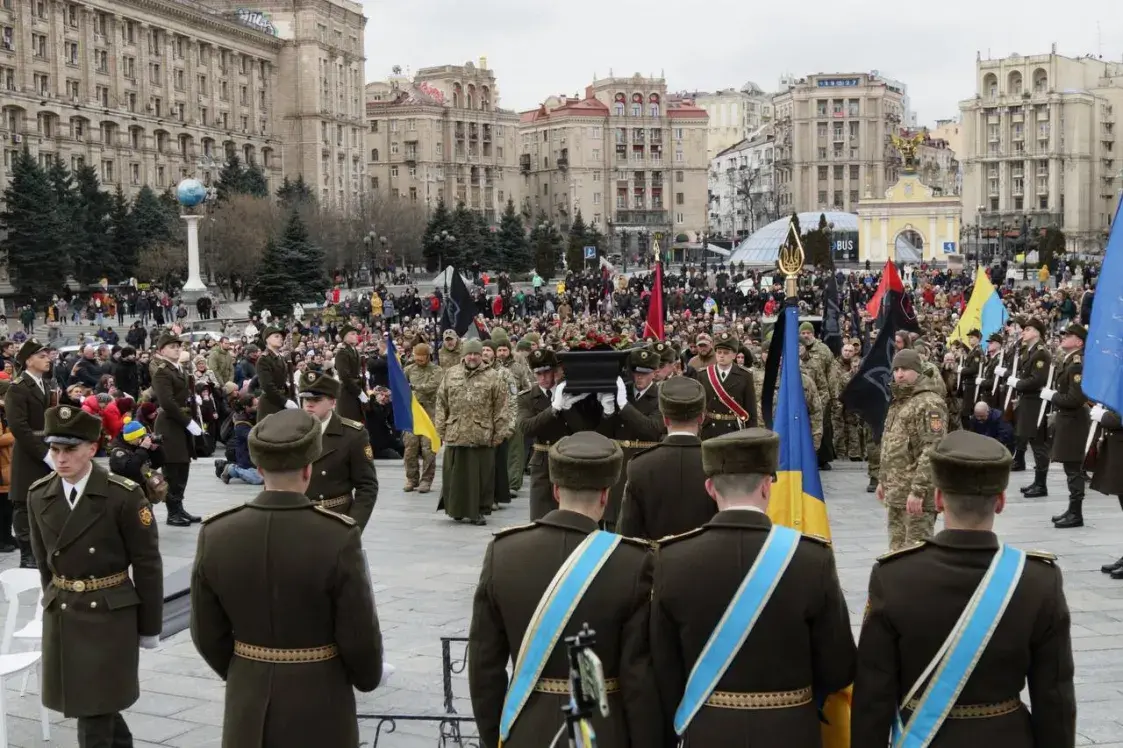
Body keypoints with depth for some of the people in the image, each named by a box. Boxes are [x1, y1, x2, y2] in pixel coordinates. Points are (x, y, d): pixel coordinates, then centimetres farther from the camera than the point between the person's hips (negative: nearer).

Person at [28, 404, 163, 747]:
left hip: (110, 615, -5)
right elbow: (44, 561, 11)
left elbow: (147, 565, -9)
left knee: (95, 717, -2)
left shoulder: (125, 496, -15)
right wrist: (55, 605, 15)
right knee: (98, 708, 16)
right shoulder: (38, 495, 1)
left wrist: (149, 627, -6)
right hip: (60, 615, 5)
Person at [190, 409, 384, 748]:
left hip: (248, 705, 3)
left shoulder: (215, 534, -10)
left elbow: (207, 634, 0)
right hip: (319, 706, -3)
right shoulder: (339, 537, -20)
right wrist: (367, 678, 8)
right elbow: (359, 635, -13)